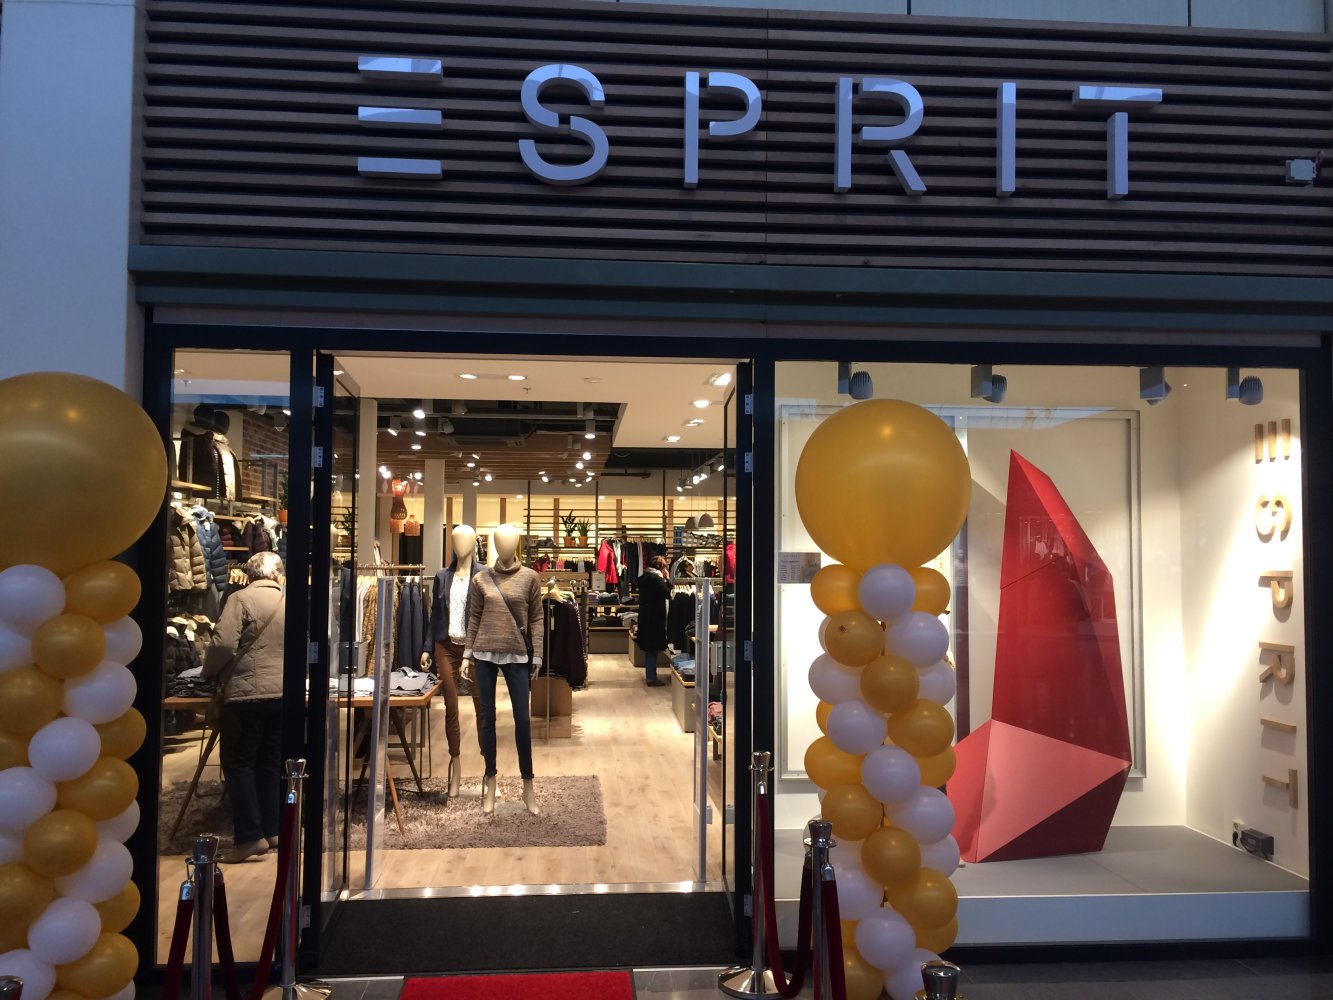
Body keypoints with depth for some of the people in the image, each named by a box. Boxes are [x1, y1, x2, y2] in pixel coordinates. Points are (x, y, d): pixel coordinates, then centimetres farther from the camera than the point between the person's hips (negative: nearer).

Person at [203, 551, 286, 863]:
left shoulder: (241, 598, -4)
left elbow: (224, 644, -13)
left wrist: (210, 673, 4)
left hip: (247, 693, -5)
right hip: (284, 693, 5)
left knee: (239, 763, 3)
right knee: (272, 763, 14)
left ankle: (250, 836, -1)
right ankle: (271, 830, 19)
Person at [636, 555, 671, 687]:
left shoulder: (643, 577, 9)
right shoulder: (656, 578, -18)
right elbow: (668, 594, -15)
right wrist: (667, 579, -6)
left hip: (645, 616, 9)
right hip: (655, 617, -9)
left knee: (649, 647, 16)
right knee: (653, 648, -2)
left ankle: (649, 675, 24)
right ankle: (651, 678, 1)